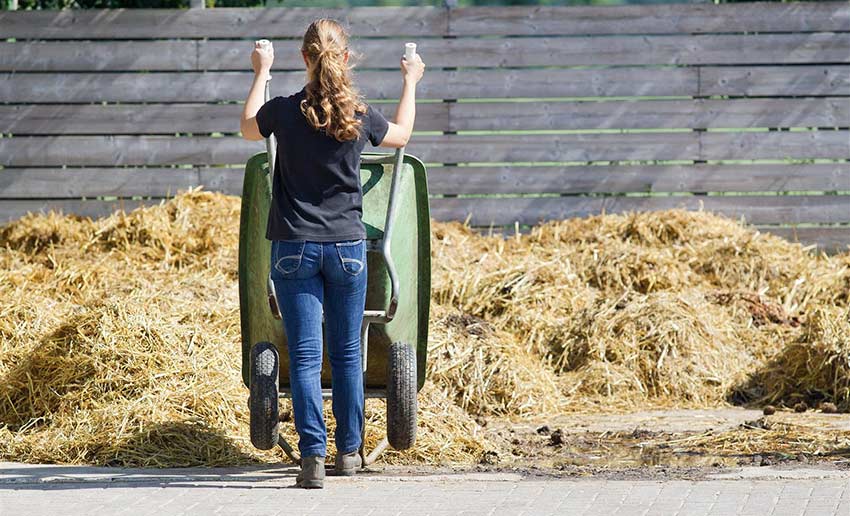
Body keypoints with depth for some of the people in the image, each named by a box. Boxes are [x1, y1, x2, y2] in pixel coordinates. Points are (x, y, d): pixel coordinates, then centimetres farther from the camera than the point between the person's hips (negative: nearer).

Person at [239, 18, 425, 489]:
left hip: (294, 248, -1)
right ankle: (348, 451, 22)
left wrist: (261, 73, 28)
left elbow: (248, 129, 16)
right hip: (347, 247, 1)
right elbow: (401, 135, 18)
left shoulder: (284, 111, -8)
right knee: (347, 353, 14)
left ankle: (312, 455, -12)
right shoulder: (360, 116, -5)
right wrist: (410, 82, 33)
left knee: (305, 356, -2)